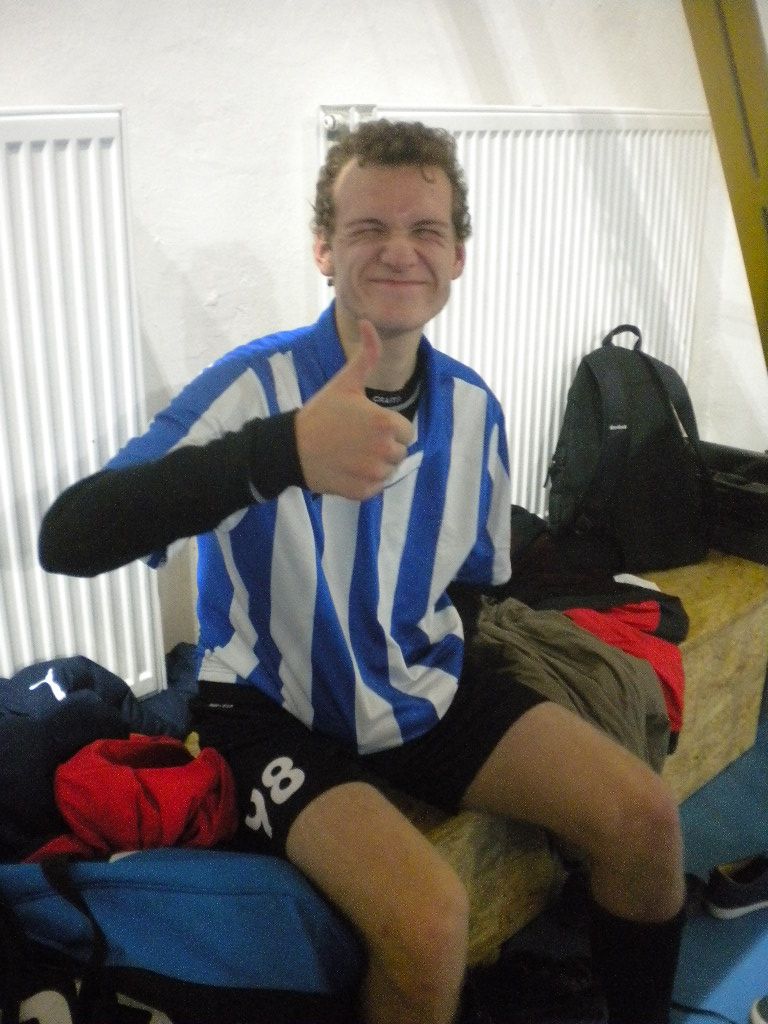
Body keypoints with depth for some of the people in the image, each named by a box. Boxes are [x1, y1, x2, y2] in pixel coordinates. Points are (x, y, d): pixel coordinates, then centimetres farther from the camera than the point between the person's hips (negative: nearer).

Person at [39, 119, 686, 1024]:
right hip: (277, 712, -5)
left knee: (643, 818, -5)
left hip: (427, 693, 6)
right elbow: (68, 539, -35)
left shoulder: (472, 407, -1)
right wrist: (284, 449, -47)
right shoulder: (259, 384, -20)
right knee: (427, 915, -28)